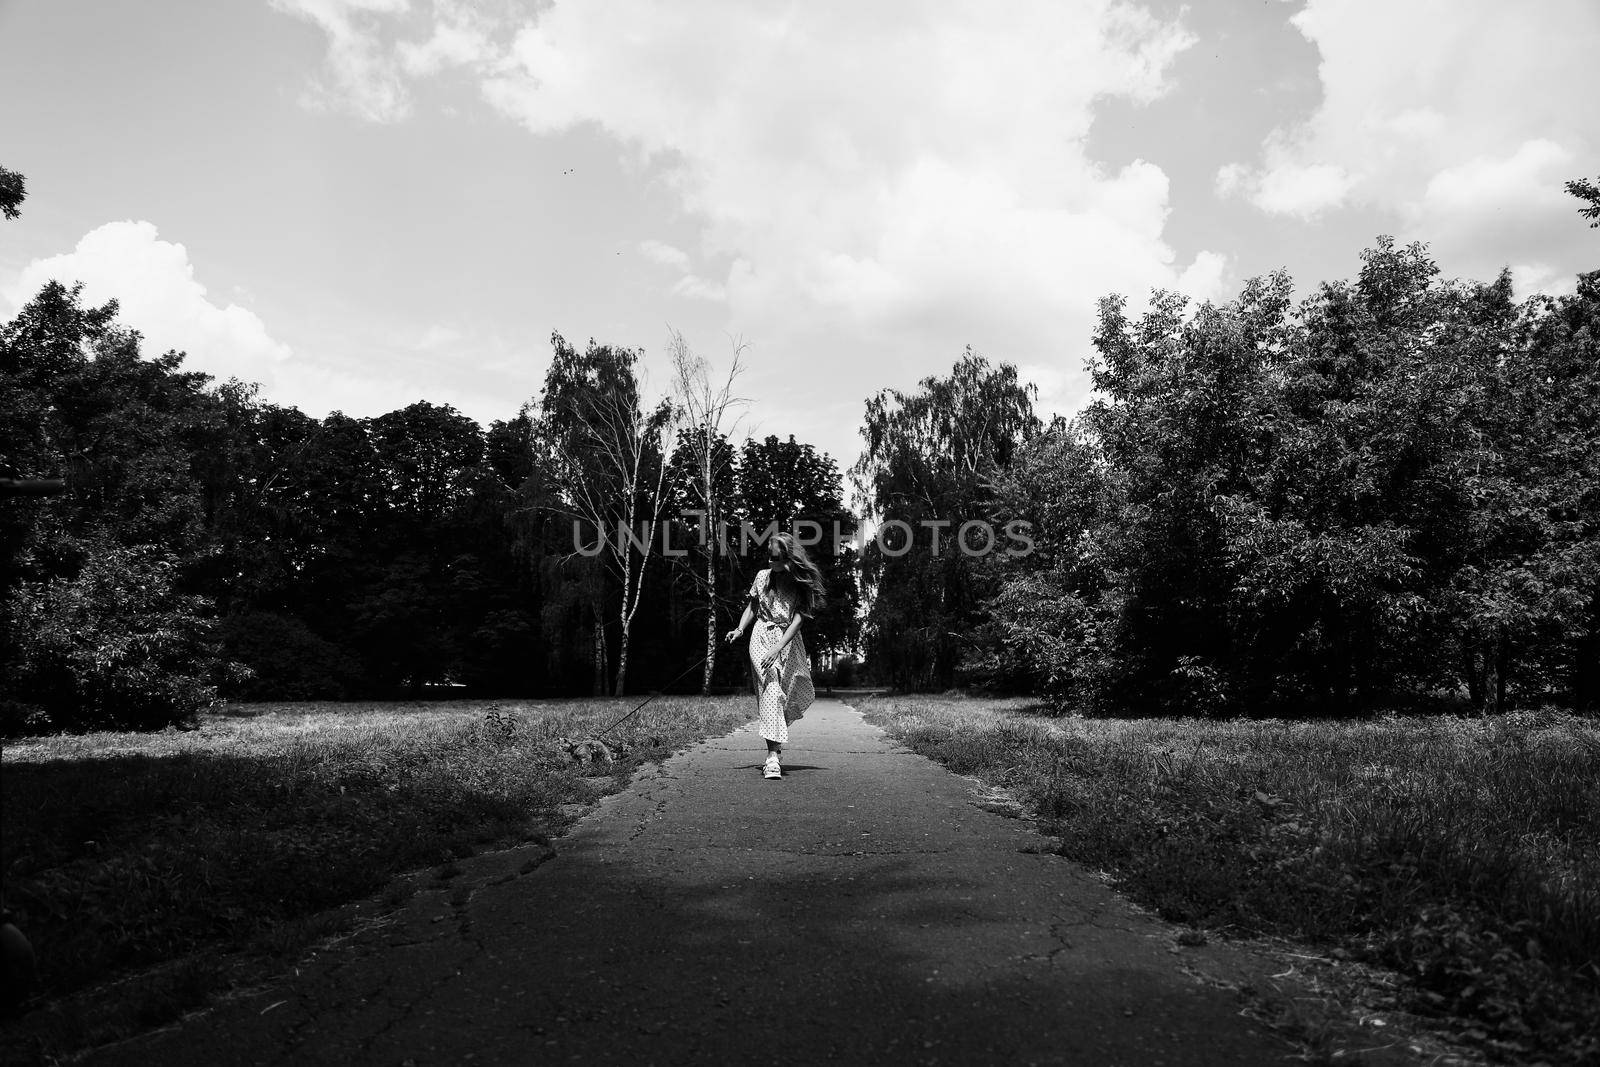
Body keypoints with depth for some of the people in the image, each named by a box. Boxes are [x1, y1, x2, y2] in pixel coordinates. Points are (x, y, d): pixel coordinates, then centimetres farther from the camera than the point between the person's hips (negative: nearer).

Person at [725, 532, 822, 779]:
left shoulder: (802, 583, -2)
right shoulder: (762, 577, 5)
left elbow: (798, 619, -11)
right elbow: (751, 608, 17)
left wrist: (777, 648, -22)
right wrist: (739, 629, 0)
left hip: (788, 640, 1)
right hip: (762, 637, 0)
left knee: (785, 698, -1)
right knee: (771, 690, -18)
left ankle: (774, 751, 19)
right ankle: (773, 756, -26)